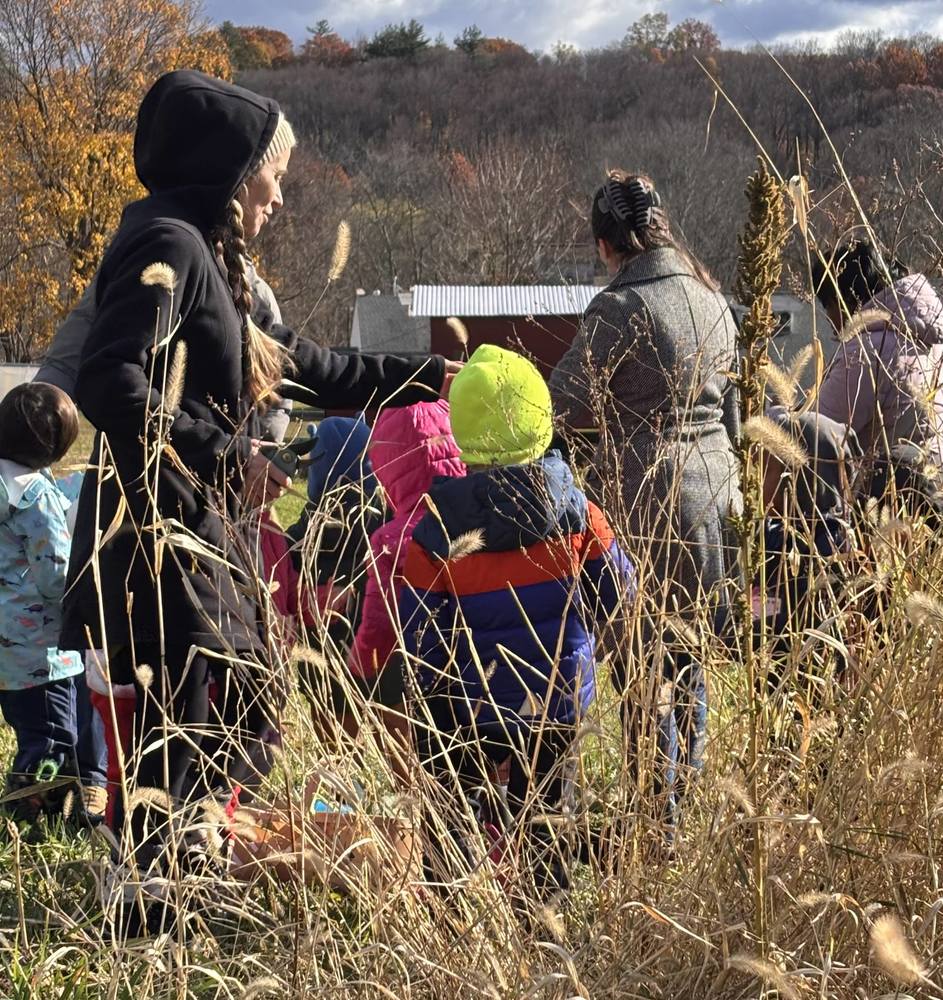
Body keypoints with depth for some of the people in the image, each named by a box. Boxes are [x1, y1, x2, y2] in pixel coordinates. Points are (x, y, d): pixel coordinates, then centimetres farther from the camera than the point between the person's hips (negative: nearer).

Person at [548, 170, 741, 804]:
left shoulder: (620, 308, -15)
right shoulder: (712, 300, 7)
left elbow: (568, 405, -12)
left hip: (645, 500, -7)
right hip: (712, 489, 7)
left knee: (642, 659, 0)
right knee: (685, 651, 17)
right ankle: (690, 787, 24)